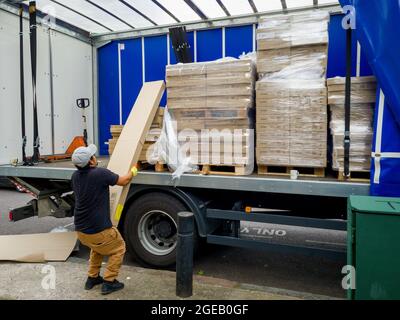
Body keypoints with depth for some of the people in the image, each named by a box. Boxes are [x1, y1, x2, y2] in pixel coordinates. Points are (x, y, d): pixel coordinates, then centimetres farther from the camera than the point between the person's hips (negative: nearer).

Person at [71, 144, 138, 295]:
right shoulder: (100, 173, -19)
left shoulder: (75, 176, 2)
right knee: (119, 248, 18)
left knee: (98, 246, 34)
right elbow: (124, 181, -3)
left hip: (80, 230, 7)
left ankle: (92, 278, 34)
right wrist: (133, 171, 18)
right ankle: (109, 282, 14)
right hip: (98, 230, -7)